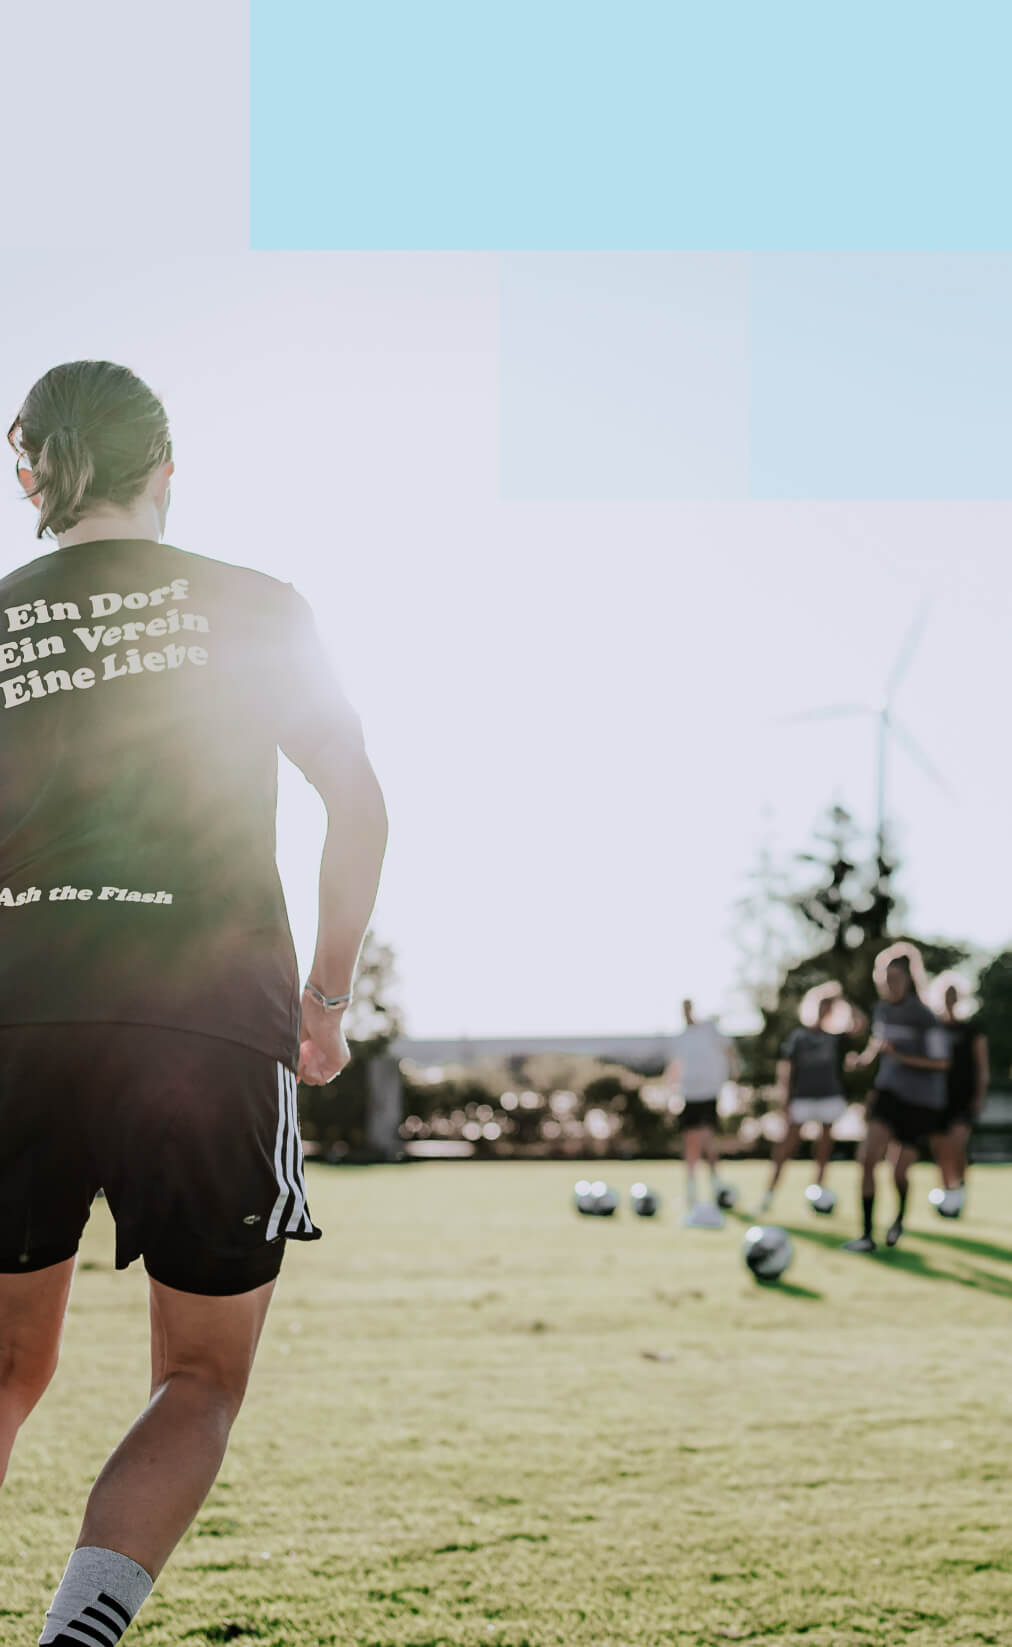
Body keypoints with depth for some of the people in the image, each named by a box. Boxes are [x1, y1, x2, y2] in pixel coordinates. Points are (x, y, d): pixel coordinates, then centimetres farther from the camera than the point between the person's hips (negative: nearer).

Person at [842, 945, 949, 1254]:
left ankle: (900, 1217, 38)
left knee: (900, 1173, 2)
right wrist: (861, 1059, 1)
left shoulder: (924, 1018, -18)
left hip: (921, 1103, -4)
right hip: (889, 1094, 4)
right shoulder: (883, 1010, 1)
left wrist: (900, 1056, -26)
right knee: (868, 1159, -13)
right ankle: (867, 1236, -4)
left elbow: (941, 1063, -18)